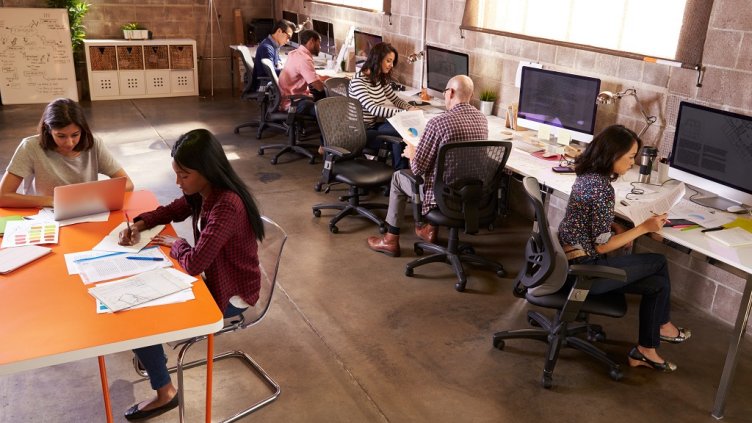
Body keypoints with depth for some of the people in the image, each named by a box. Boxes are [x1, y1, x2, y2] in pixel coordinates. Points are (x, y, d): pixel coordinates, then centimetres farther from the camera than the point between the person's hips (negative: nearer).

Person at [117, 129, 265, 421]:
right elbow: (174, 210, 15)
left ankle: (164, 393, 14)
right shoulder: (203, 191, -5)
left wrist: (175, 243, -14)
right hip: (213, 275, 9)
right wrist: (140, 224, -3)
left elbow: (194, 263, -35)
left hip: (231, 293, -9)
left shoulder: (227, 206, -34)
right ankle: (150, 348, 37)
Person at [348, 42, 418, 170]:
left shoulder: (382, 79, 6)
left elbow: (395, 99, 19)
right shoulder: (358, 81, -18)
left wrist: (410, 108, -4)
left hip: (374, 125, 7)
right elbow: (373, 109, -29)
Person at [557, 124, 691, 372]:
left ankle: (645, 351, 24)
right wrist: (644, 228, -11)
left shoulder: (587, 175, 5)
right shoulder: (603, 188, -24)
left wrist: (617, 229, 3)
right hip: (583, 269, -9)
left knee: (657, 283, 11)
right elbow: (602, 245, -19)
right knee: (659, 263, 6)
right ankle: (662, 325, 30)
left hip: (572, 260, 9)